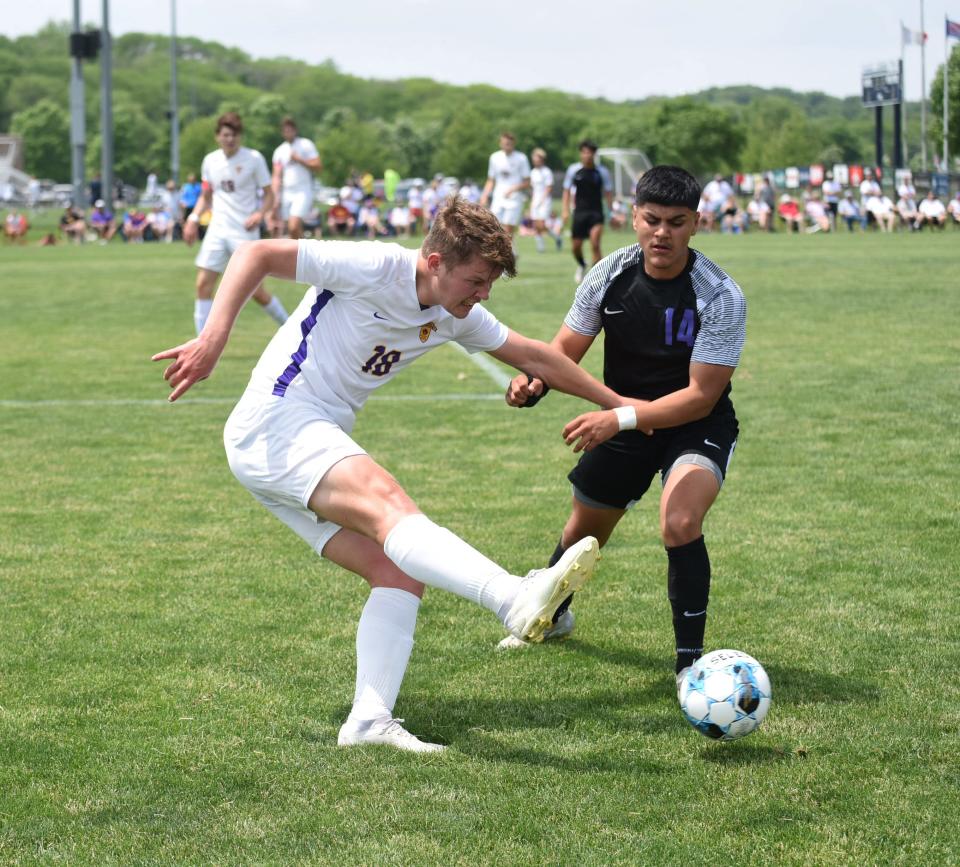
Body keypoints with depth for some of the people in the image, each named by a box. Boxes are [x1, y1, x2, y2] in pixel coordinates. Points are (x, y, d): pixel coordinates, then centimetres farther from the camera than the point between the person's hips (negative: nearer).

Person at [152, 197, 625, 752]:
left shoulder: (455, 317, 11)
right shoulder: (375, 268, -13)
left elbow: (532, 356, 22)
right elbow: (257, 254, -14)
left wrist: (616, 403, 25)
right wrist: (214, 339, -25)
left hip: (321, 446, 10)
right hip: (277, 424, -10)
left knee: (400, 572, -7)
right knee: (389, 504, -32)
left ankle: (369, 720, -14)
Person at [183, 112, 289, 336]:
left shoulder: (254, 159, -5)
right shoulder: (210, 161, 8)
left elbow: (269, 195, -1)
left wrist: (260, 213, -20)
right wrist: (194, 218, 4)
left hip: (244, 231, -4)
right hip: (217, 229, 4)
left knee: (254, 290, -5)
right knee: (203, 284, -7)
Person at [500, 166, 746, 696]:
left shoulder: (720, 296, -26)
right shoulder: (611, 274, -14)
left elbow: (700, 396, -28)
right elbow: (565, 350, -5)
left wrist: (623, 418, -38)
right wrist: (533, 382, -28)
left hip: (695, 425, -4)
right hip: (624, 420, 5)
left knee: (680, 524, -31)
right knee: (583, 529, 21)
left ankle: (690, 661, -16)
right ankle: (550, 614, 54)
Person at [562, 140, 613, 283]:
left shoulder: (602, 172, -1)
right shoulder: (573, 170, 2)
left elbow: (608, 193, 5)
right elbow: (567, 191, 8)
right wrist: (565, 210, -2)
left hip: (596, 213, -2)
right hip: (579, 212, 2)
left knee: (595, 245, -18)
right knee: (575, 247, 7)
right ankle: (581, 266, 39)